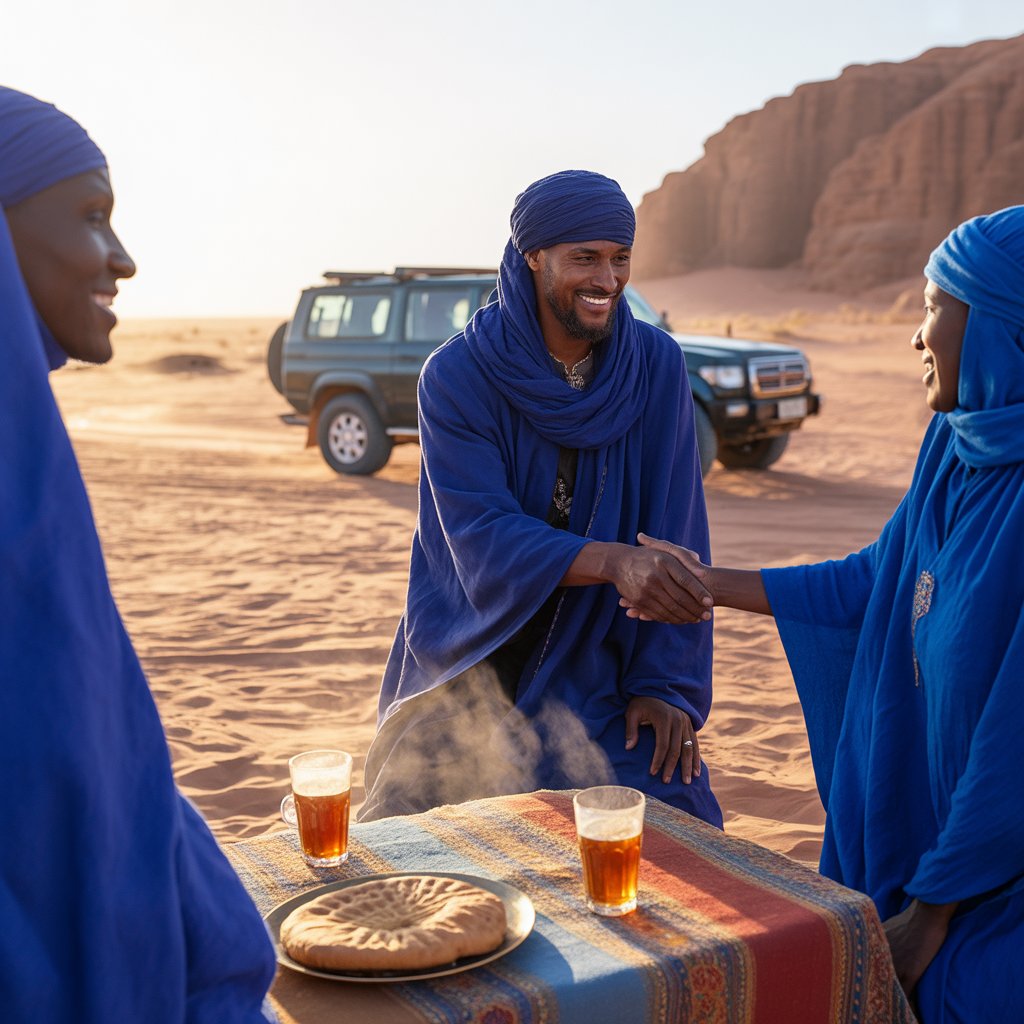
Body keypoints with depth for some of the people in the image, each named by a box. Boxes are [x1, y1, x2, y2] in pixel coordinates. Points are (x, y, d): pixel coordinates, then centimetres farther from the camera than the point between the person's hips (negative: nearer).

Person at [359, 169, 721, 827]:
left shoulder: (657, 367, -6)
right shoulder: (457, 375, -14)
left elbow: (674, 533, -6)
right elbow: (483, 538, -22)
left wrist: (664, 684, -10)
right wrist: (611, 561, -39)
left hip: (599, 669, 2)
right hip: (476, 668, -1)